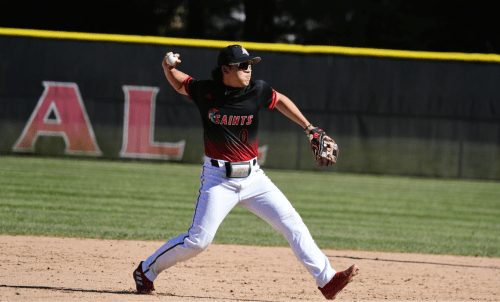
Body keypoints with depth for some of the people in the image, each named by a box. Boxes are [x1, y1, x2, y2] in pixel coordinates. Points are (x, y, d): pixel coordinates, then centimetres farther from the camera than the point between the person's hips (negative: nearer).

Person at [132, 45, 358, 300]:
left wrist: (308, 127, 13)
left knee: (292, 224, -3)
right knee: (198, 240, -9)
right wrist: (168, 67, -11)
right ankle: (146, 270, 11)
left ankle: (326, 280, 0)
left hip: (253, 177, 4)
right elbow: (179, 83, 10)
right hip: (219, 179, -4)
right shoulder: (206, 91, -8)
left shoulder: (257, 91, -3)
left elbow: (280, 100, 17)